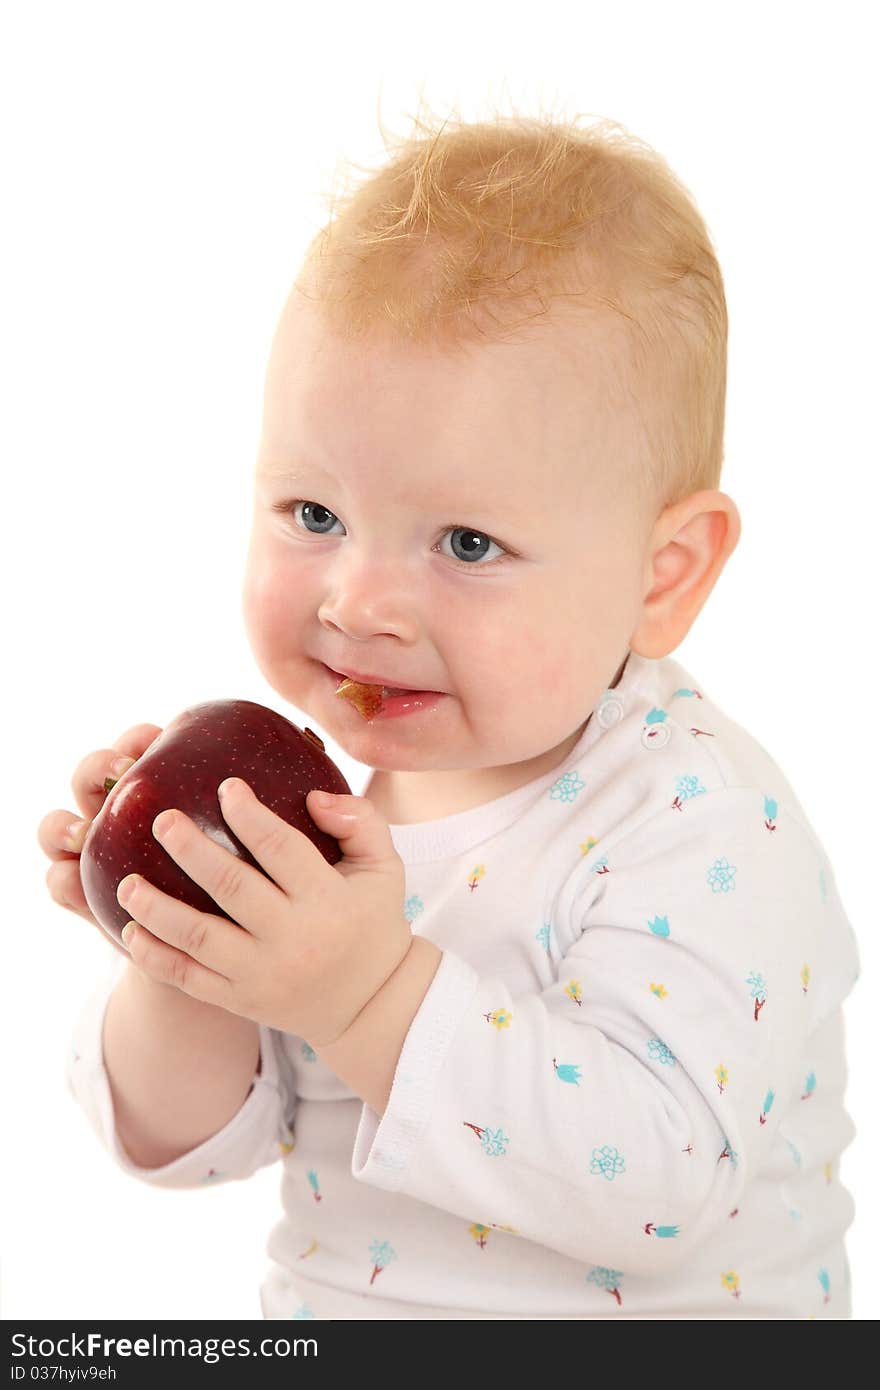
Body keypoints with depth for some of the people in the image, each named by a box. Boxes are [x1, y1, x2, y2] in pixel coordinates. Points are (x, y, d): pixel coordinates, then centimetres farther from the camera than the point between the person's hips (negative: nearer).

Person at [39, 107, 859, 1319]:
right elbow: (191, 1144, 2)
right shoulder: (305, 797, -2)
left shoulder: (702, 824, -17)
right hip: (319, 1306, 4)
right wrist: (180, 964, -16)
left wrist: (375, 1000, -32)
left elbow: (655, 1180, -26)